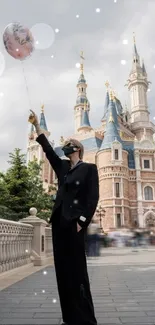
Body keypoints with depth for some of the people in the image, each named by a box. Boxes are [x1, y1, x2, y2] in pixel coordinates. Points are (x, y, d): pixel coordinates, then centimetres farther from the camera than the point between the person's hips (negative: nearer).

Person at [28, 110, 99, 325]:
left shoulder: (89, 168, 0)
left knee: (76, 270, -4)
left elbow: (93, 197, -7)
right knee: (63, 270, 7)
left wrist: (82, 222, -14)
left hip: (74, 223, -6)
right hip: (59, 222, 7)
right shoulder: (63, 167, 17)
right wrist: (36, 126, 12)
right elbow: (48, 150, 13)